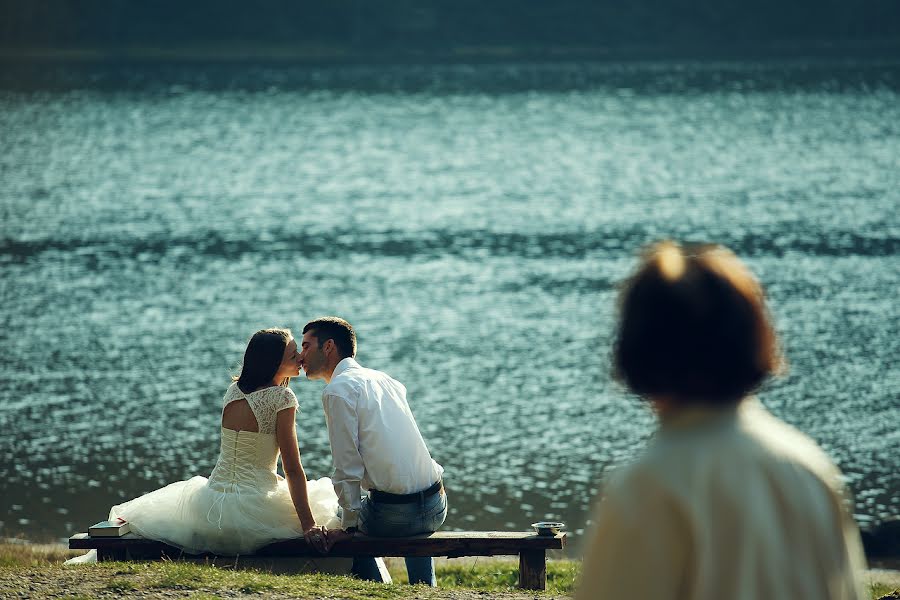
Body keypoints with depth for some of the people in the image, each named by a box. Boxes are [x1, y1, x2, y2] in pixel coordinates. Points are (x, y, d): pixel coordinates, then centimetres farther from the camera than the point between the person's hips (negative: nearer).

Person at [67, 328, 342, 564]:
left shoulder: (234, 391, 6)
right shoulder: (281, 397, -13)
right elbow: (293, 469, -16)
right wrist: (308, 526, -17)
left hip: (210, 507, 6)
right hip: (255, 507, -6)